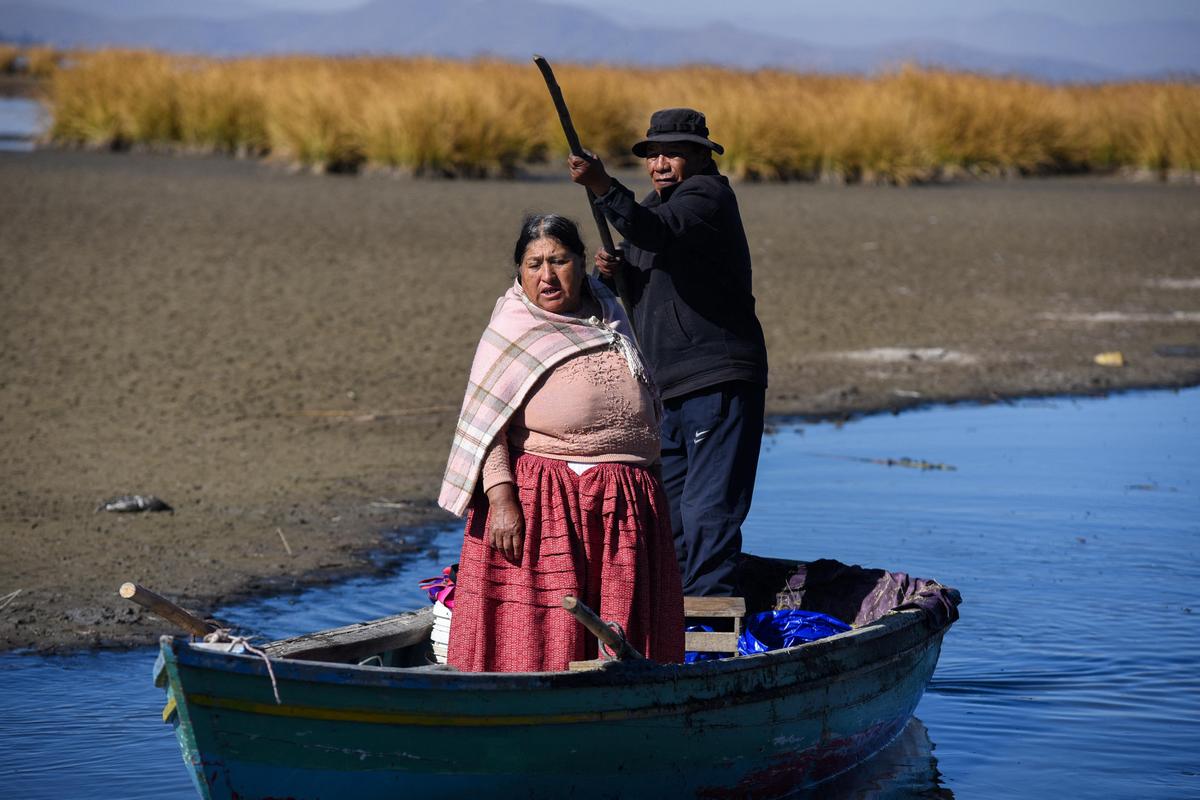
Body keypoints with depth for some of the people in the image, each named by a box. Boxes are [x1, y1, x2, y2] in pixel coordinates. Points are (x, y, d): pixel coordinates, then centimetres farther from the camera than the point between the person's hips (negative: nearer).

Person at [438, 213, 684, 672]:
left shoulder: (609, 321, 16)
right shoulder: (511, 331, 0)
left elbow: (645, 406, 25)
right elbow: (485, 424, -8)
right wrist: (500, 497, -20)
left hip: (622, 507, 5)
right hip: (542, 500, -5)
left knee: (619, 636, 4)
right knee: (537, 632, -9)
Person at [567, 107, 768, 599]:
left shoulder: (708, 194, -8)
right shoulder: (653, 204, 20)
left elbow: (660, 232, -30)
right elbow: (635, 291, 21)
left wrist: (603, 188, -43)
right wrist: (614, 270, -2)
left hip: (718, 383, -9)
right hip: (666, 391, 9)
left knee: (708, 511, -13)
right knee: (667, 513, 11)